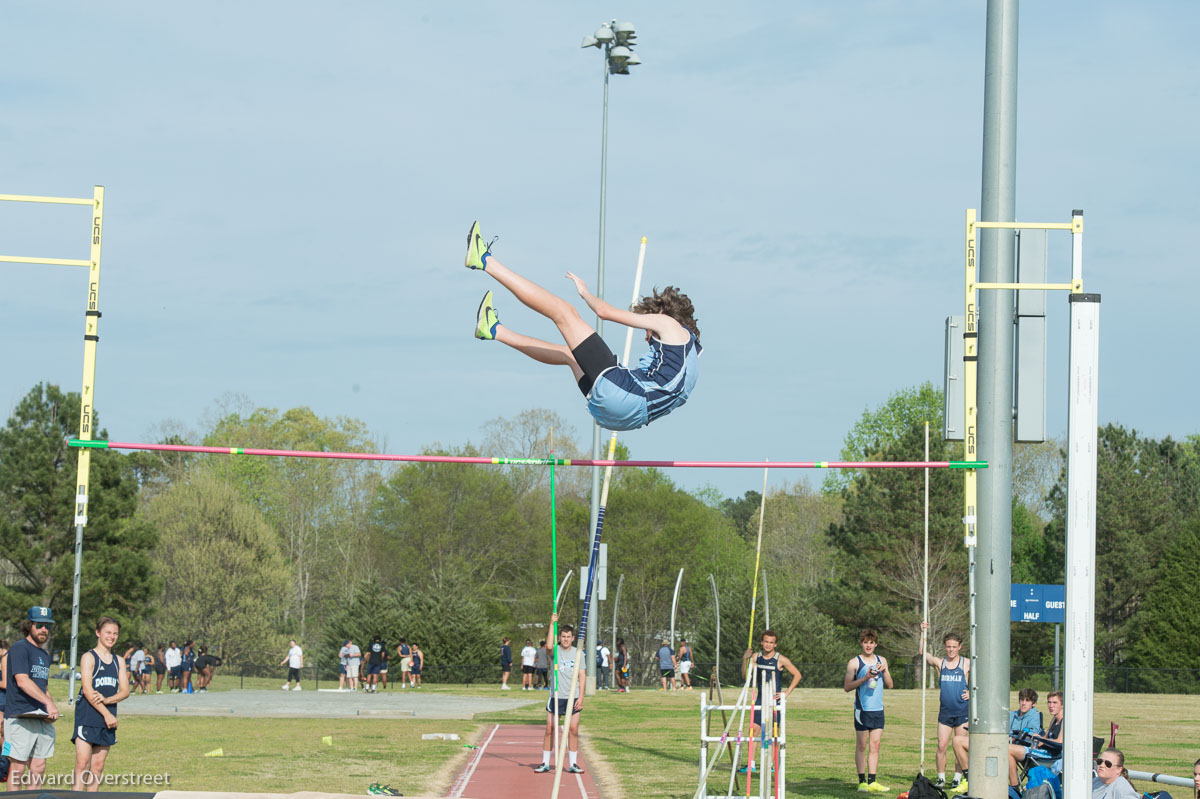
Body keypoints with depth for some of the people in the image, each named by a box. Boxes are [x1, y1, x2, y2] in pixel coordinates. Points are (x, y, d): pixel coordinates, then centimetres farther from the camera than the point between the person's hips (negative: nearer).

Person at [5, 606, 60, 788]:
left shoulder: (44, 654, 20)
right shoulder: (20, 648, -7)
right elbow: (22, 681, -18)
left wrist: (51, 708, 6)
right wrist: (48, 703, -22)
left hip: (42, 718, 8)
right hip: (20, 717, -8)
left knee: (39, 767, 6)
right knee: (18, 766, -6)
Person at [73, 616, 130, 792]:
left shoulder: (119, 661, 15)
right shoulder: (89, 657, -2)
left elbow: (125, 691, 8)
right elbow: (87, 690, -11)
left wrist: (106, 700, -12)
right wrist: (106, 713, -14)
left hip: (108, 718, 6)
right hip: (87, 717, -6)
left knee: (98, 766, 6)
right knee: (82, 764, -11)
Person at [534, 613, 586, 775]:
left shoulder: (578, 654, 6)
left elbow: (582, 676, 5)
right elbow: (549, 645, -24)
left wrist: (581, 697, -4)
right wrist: (552, 623, -26)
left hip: (573, 698, 1)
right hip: (556, 697, -1)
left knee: (573, 731, 1)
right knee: (550, 730, 0)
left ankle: (572, 764, 8)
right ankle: (545, 763, 7)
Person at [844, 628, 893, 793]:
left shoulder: (881, 660, 12)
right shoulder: (854, 662, -2)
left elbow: (889, 685, 13)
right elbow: (846, 687, -7)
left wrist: (884, 670, -4)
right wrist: (865, 678, -18)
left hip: (878, 709, 4)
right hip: (862, 709, -4)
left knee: (875, 745, 2)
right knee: (861, 746, -2)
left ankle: (872, 782, 4)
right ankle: (862, 781, 1)